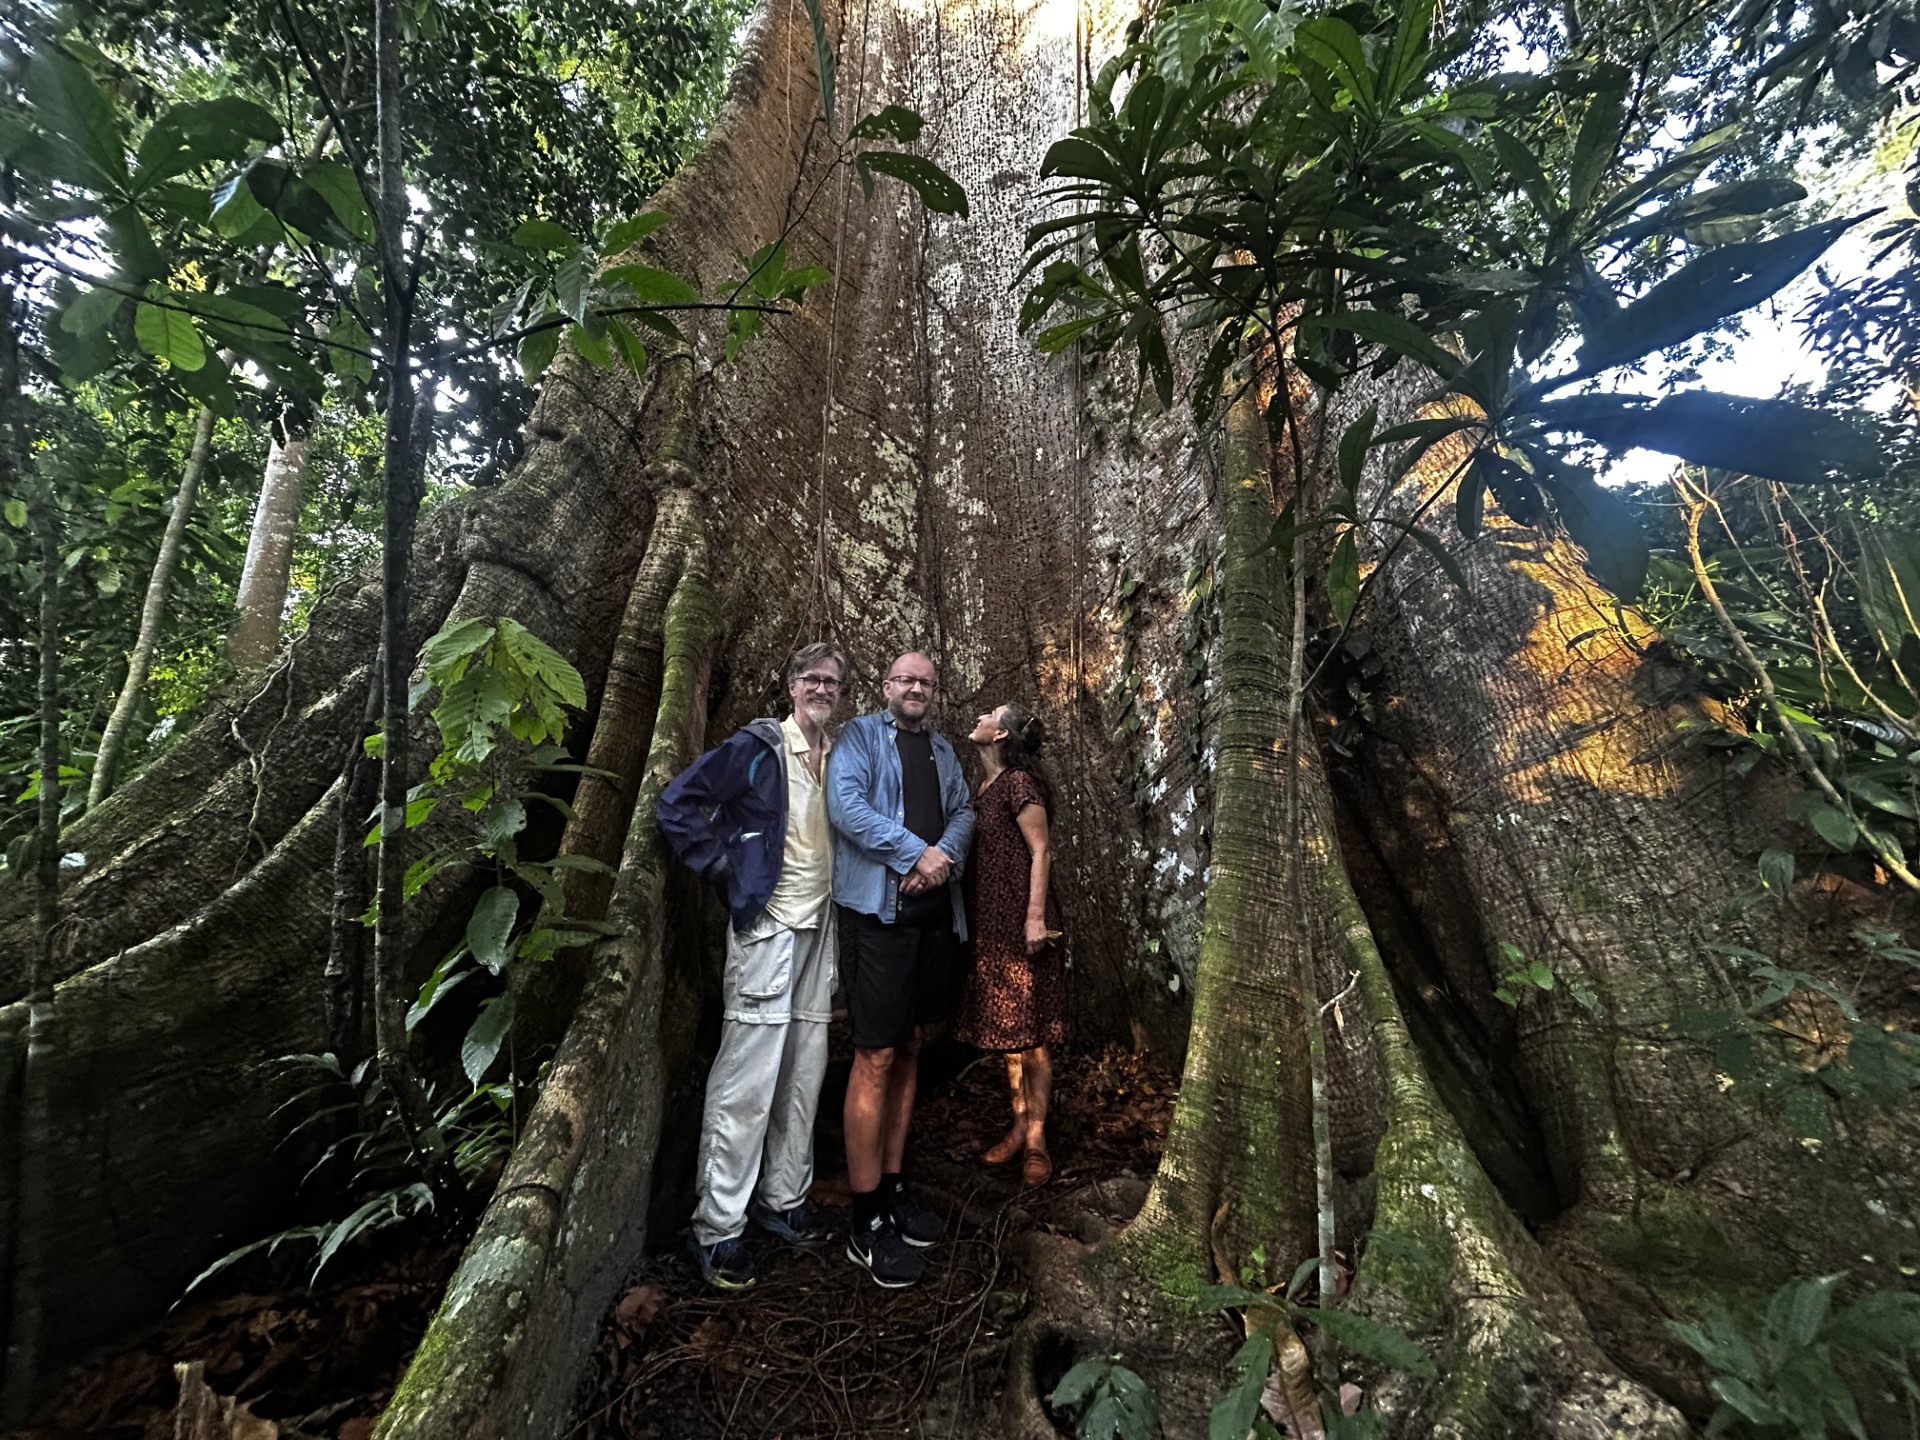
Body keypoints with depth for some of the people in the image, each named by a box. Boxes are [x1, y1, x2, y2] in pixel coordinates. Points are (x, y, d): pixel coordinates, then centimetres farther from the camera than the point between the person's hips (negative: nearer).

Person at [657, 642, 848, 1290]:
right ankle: (717, 1228, 14)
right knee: (747, 1079, -2)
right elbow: (677, 803, -9)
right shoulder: (757, 746, -7)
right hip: (765, 928, -6)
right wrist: (726, 868, -9)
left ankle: (782, 1199, 32)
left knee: (804, 1075, 14)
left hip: (820, 929, 6)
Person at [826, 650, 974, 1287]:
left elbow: (963, 812, 11)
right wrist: (917, 852, -17)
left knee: (909, 1050, 14)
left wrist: (944, 857, -10)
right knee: (876, 1057, -4)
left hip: (934, 912, 6)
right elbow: (845, 805, -15)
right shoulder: (860, 735, -1)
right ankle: (867, 1223, 9)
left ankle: (894, 1186, 28)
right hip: (878, 910, -6)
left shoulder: (943, 750, 18)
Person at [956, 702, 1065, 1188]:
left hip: (1019, 918, -8)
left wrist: (1036, 917, -19)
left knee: (1028, 1032, 1)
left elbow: (1040, 852, -13)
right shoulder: (982, 787, 13)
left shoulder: (1017, 782, -11)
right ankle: (1019, 1126, 26)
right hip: (988, 920, 8)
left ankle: (1036, 1138, 13)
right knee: (1005, 1032, 14)